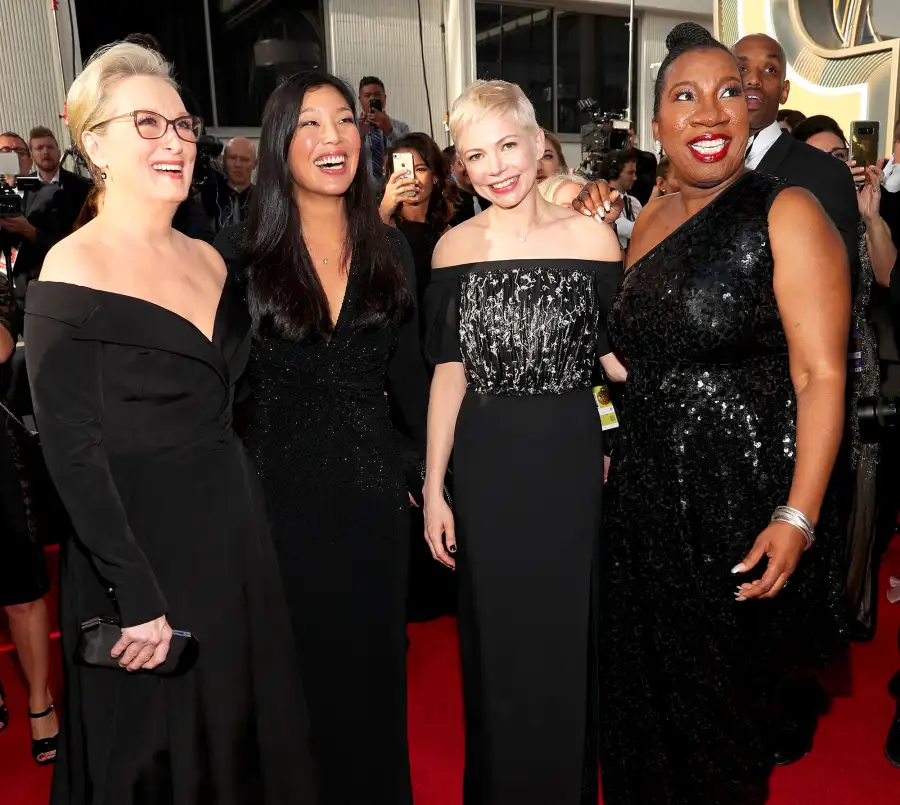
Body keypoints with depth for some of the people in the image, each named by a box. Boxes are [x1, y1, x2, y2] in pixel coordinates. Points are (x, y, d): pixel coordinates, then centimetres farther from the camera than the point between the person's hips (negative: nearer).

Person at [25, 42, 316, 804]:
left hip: (234, 532, 6)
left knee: (247, 731, 20)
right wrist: (137, 597, -19)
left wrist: (240, 516, 7)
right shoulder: (73, 273, -14)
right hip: (140, 547, -6)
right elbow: (72, 453, -17)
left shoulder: (209, 260, 7)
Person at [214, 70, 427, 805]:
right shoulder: (241, 253, -6)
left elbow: (409, 374, 8)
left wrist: (428, 475, 6)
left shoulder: (389, 250, 4)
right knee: (298, 662, 11)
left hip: (374, 489, 3)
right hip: (282, 489, -2)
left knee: (374, 657, 16)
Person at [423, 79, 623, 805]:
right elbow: (450, 373, 2)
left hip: (569, 462, -1)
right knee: (494, 643, 14)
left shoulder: (591, 238, -4)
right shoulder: (455, 248, 1)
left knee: (566, 638, 12)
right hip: (484, 467, 2)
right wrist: (433, 487, 0)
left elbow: (618, 356, -1)